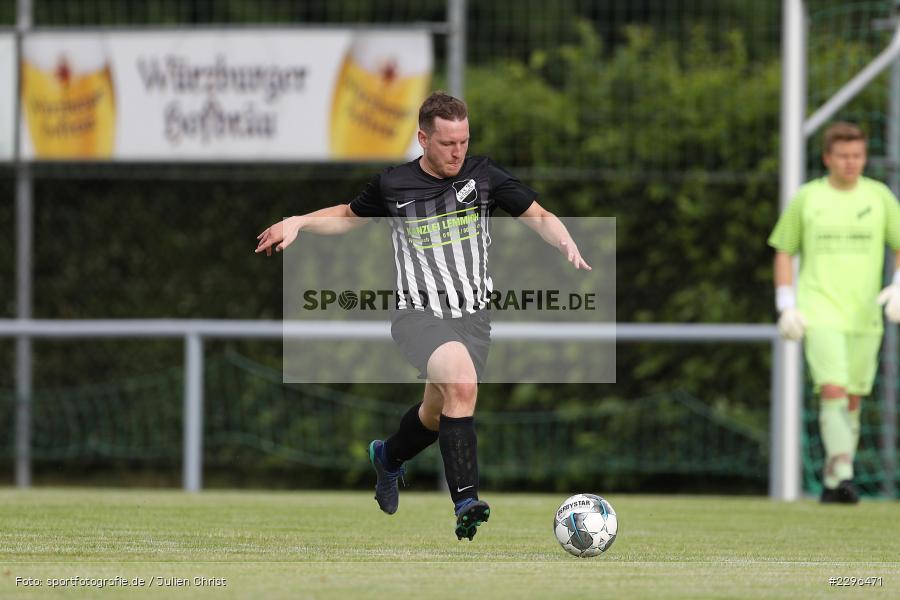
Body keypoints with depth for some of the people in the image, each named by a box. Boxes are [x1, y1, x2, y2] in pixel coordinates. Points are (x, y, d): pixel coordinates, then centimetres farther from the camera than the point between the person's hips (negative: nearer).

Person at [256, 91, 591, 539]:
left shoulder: (484, 175, 2)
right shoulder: (392, 185, 2)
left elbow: (539, 216, 5)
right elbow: (349, 216, 21)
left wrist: (568, 246, -15)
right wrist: (297, 222, 6)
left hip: (473, 315, 3)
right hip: (418, 313, -3)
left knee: (438, 415, 10)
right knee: (462, 383, -30)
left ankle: (389, 456, 47)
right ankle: (466, 502, -31)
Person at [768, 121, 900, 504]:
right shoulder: (806, 199, 2)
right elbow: (783, 252, 9)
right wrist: (786, 306, 0)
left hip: (864, 316, 3)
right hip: (820, 312, -3)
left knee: (853, 401, 7)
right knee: (833, 390, -20)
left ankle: (832, 480, 19)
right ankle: (843, 474, -26)